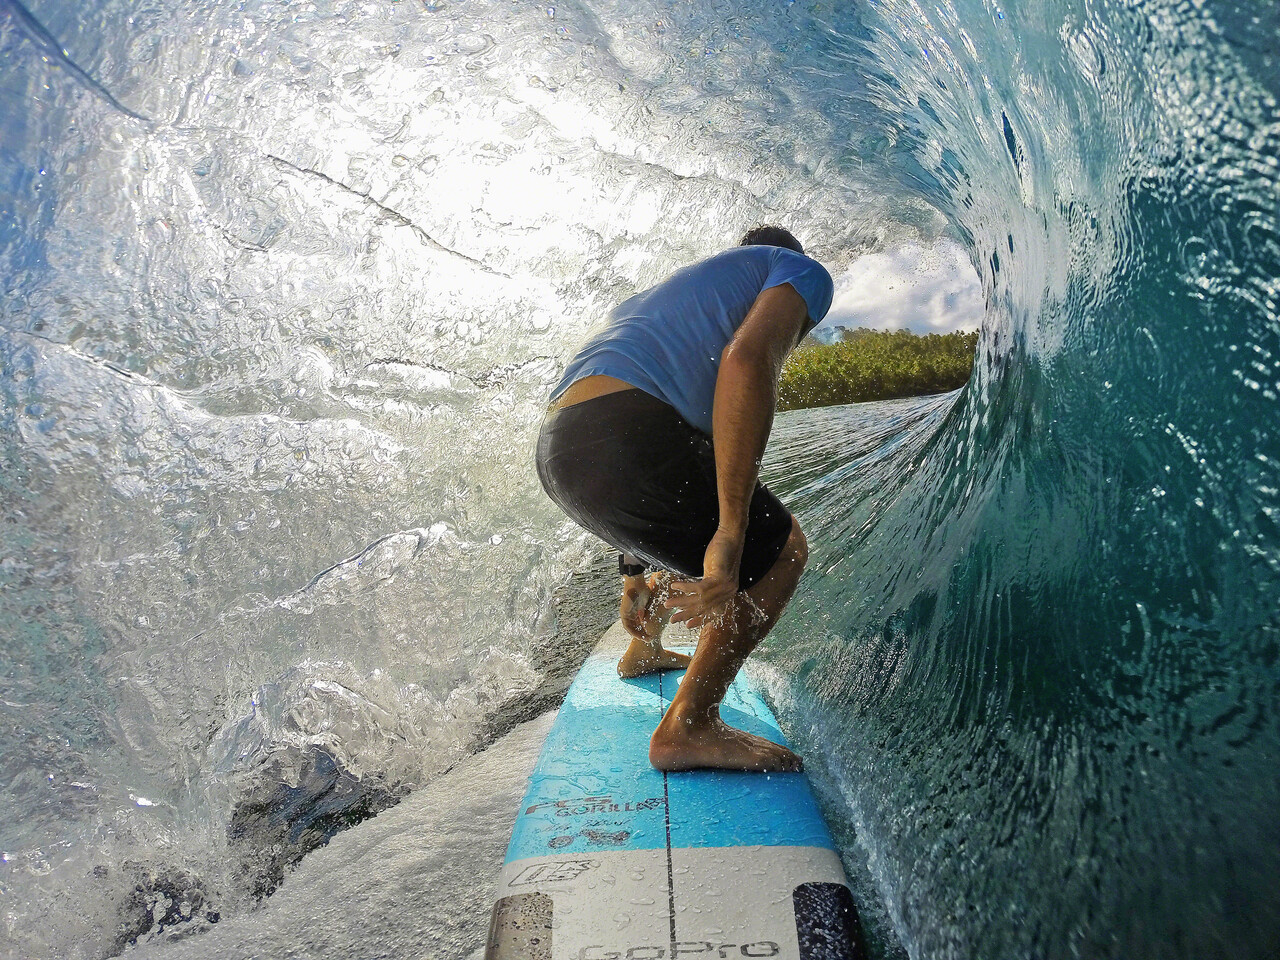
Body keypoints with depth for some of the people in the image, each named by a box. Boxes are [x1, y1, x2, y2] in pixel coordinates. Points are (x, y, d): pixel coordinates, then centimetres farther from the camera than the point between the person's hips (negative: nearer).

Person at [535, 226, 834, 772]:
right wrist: (730, 537, -17)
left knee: (693, 524, 35)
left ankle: (643, 651, 53)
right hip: (625, 435, -9)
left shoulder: (682, 286, 38)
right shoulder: (802, 274, 14)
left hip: (556, 449, 9)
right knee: (779, 549, 10)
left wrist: (635, 572, 35)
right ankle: (688, 727, 5)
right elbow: (746, 361, -11)